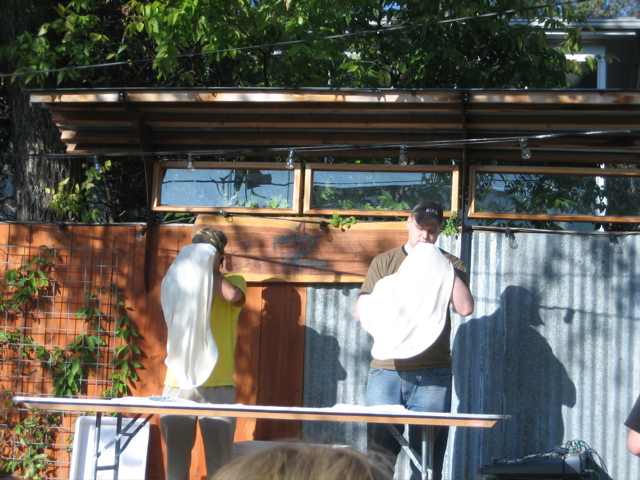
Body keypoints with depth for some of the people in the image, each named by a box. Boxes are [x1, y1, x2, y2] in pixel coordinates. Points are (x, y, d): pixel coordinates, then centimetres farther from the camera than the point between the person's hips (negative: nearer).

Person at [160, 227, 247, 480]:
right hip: (178, 382, 2)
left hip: (217, 384, -2)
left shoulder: (233, 281, 9)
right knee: (176, 456, 4)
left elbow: (233, 295, -15)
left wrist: (209, 269, -1)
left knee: (219, 458, -3)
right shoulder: (181, 281, 16)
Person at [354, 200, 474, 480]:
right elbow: (360, 312, 7)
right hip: (386, 370, 1)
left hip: (432, 375, -1)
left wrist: (442, 267, -7)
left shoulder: (449, 265, 11)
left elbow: (465, 307, -7)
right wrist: (384, 295, -10)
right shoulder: (384, 262, 13)